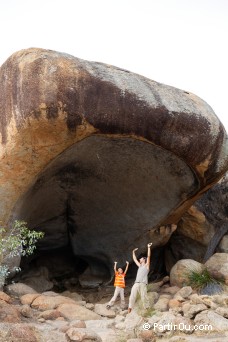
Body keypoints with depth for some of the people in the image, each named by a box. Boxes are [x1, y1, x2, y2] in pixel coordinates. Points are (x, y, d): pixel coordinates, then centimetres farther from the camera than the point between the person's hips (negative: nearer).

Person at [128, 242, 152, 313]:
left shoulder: (146, 265, 12)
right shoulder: (140, 266, 27)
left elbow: (148, 256, 2)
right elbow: (134, 259, 38)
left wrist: (148, 247, -3)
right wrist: (133, 252, 41)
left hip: (143, 284, -5)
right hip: (136, 284, 5)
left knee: (144, 297, -7)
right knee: (132, 297, -7)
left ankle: (146, 309, 1)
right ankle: (130, 309, -9)